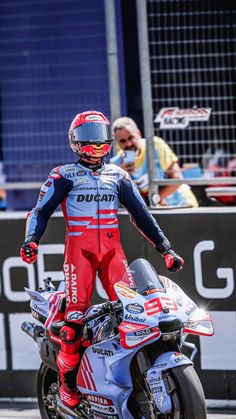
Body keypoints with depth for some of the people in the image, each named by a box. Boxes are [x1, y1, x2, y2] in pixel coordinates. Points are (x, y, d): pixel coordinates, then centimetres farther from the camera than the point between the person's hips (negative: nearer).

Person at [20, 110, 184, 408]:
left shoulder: (118, 176, 17)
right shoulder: (64, 176, 5)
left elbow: (140, 214, 19)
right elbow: (42, 211, -1)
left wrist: (165, 248, 13)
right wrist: (31, 239, -20)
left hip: (112, 248, 3)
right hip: (79, 248, -3)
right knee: (76, 313, -13)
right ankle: (67, 381, -5)